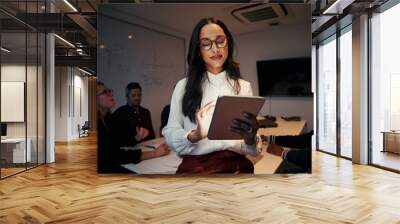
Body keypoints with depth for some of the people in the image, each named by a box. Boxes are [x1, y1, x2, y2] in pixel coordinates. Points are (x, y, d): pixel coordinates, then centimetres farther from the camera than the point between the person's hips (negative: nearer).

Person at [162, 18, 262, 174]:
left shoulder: (244, 87, 12)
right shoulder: (184, 86, 9)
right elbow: (170, 133, 5)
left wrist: (250, 139, -15)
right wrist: (194, 136, -15)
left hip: (235, 164, 2)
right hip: (194, 165, -1)